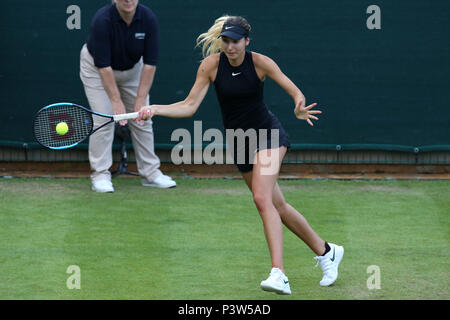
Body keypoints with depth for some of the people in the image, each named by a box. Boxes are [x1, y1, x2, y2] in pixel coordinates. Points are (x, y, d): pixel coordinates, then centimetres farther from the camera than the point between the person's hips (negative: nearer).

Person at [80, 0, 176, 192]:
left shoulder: (148, 19, -23)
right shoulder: (102, 20, -33)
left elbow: (150, 63, -19)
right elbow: (104, 66, -31)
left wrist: (141, 99, -22)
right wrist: (116, 101, -32)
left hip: (132, 68, 4)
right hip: (97, 68, -4)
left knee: (142, 119, 2)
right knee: (104, 119, -14)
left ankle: (150, 173, 10)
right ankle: (100, 175, -7)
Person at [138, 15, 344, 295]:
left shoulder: (259, 62, -14)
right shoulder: (211, 65, -8)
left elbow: (295, 91, -13)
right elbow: (189, 106, -9)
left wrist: (300, 107, -36)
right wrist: (154, 110, -22)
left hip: (268, 131, -4)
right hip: (240, 142, 4)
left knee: (262, 198, -25)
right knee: (278, 206, 11)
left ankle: (279, 275, -31)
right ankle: (326, 252, 31)